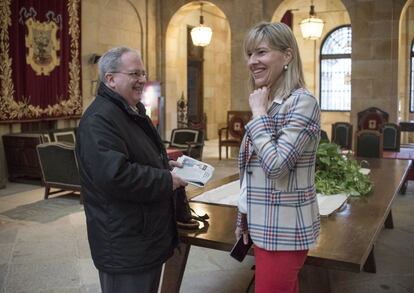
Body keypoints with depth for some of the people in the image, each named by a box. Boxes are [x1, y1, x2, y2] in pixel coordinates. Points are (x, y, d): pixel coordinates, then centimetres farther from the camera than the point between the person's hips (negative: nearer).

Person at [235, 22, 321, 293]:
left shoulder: (302, 102, -17)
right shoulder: (268, 103, 10)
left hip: (284, 228, -8)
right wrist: (245, 215, 16)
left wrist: (258, 113, -17)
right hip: (267, 224, 8)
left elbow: (276, 165, -27)